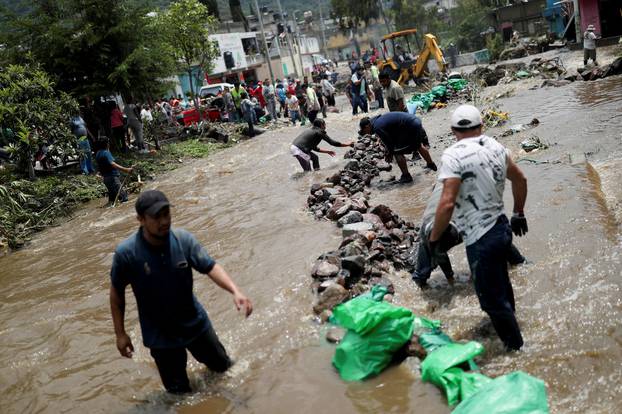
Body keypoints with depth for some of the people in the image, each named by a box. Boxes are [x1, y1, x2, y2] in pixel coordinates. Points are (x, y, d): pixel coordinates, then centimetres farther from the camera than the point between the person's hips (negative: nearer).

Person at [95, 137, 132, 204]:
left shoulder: (98, 154, 13)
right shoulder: (105, 153, -16)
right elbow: (112, 164, -30)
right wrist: (125, 169, -37)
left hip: (106, 178, 10)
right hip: (112, 177, -10)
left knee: (112, 196, 17)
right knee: (123, 195, -14)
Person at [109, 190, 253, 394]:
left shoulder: (183, 239, -17)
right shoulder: (126, 253, -22)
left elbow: (210, 266, -19)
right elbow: (117, 292, -9)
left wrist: (235, 291, -35)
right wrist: (120, 334, -5)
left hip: (195, 323, 3)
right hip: (160, 335, -2)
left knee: (222, 366, 22)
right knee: (179, 392, 9)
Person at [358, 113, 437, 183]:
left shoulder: (377, 127, -16)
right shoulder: (379, 119, 15)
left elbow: (388, 142, -9)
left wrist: (390, 154, 8)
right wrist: (389, 152, 21)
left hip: (411, 128, -10)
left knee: (398, 153, -2)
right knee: (418, 146, 32)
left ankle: (406, 176, 8)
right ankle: (431, 164, 52)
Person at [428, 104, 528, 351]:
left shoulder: (454, 156, -19)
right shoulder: (496, 147, 3)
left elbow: (447, 203, -26)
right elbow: (520, 180, 16)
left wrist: (434, 238, -14)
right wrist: (519, 214, 29)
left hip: (480, 240, -8)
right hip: (502, 228, 8)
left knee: (492, 299, 10)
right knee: (501, 283, 30)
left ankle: (514, 345, 24)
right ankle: (509, 319, 53)